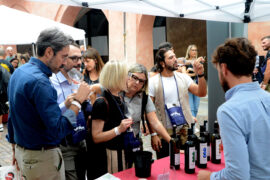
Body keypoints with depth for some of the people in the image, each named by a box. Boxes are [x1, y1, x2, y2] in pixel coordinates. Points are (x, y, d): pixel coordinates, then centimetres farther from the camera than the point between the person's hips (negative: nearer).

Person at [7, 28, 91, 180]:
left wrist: (16, 149, 23)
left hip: (22, 151, 9)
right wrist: (77, 101, -21)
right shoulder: (40, 82, -26)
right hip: (42, 157, -9)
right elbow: (58, 130, -29)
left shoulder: (19, 72, 4)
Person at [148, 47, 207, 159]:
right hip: (165, 133, -3)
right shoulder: (153, 82, -6)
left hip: (185, 131, 3)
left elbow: (201, 93, -3)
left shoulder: (183, 77, 4)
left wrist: (200, 74, -18)